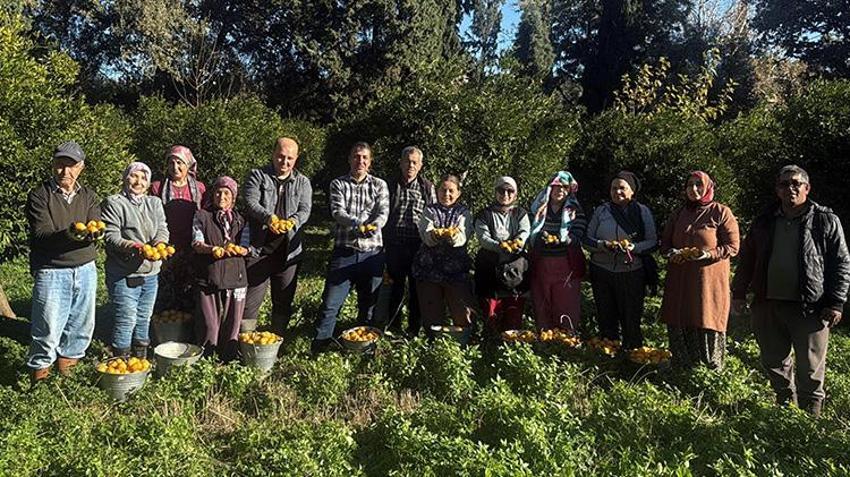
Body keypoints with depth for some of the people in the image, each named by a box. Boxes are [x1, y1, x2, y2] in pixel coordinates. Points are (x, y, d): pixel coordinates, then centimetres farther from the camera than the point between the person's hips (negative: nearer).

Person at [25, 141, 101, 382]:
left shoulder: (89, 196, 9)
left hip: (85, 269, 4)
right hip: (51, 270, -4)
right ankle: (39, 371, 21)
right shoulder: (39, 196, -3)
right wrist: (68, 234, -34)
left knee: (82, 324, 12)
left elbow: (97, 229, -5)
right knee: (49, 328, -2)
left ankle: (67, 361, 35)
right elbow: (41, 234, -14)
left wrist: (91, 233, -30)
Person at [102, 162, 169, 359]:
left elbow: (162, 228, 4)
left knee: (144, 318, 15)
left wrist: (160, 243, -19)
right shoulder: (113, 203, -4)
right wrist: (133, 246, -29)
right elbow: (111, 236, -12)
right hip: (123, 274, -6)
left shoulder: (155, 203, 14)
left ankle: (141, 360, 27)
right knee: (126, 319, -5)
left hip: (150, 272, 6)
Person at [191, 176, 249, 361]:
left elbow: (247, 247, 8)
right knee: (209, 324, -2)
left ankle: (228, 362, 19)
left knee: (232, 324, 5)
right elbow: (197, 243, -3)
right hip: (208, 277, -2)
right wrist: (212, 249, -23)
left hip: (235, 278, 2)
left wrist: (236, 249, -15)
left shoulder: (240, 219, 13)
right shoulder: (202, 216, 7)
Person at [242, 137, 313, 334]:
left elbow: (305, 209, -1)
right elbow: (251, 202, -9)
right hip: (259, 248, -2)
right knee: (251, 299, 0)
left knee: (284, 301, 11)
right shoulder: (257, 176, 5)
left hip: (289, 250, 3)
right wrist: (268, 217, -28)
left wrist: (293, 220, -23)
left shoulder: (302, 182, 12)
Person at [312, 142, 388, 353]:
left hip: (372, 252, 2)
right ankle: (318, 348, 4)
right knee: (330, 303, -5)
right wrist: (357, 224, -28)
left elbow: (383, 212, -4)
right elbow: (337, 211, -8)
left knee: (368, 304, 11)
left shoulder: (379, 185, 9)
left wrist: (373, 226, -26)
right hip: (344, 251, -1)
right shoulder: (338, 184, 7)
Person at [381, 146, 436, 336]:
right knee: (395, 287, 9)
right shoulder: (390, 185, 7)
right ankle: (393, 327, 22)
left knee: (417, 288, 7)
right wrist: (383, 244, 4)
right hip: (395, 245, 1)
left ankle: (414, 328, 21)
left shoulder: (427, 187, 5)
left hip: (419, 246, -1)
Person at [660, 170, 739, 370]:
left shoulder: (721, 212, -1)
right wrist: (671, 252, -5)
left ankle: (712, 370, 16)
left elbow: (732, 247, -4)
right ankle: (681, 366, 20)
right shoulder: (678, 214, 14)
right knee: (678, 322, 5)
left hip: (709, 279, -4)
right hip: (679, 279, 4)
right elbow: (664, 243, 18)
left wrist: (709, 254, -20)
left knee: (707, 322, -1)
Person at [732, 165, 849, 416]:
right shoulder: (764, 222, 10)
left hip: (810, 308, -3)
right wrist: (739, 292, 9)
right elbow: (747, 259, 14)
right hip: (768, 305, 4)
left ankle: (810, 415, 19)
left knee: (810, 369, 5)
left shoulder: (826, 221, 0)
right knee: (774, 362, 14)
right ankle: (786, 405, 32)